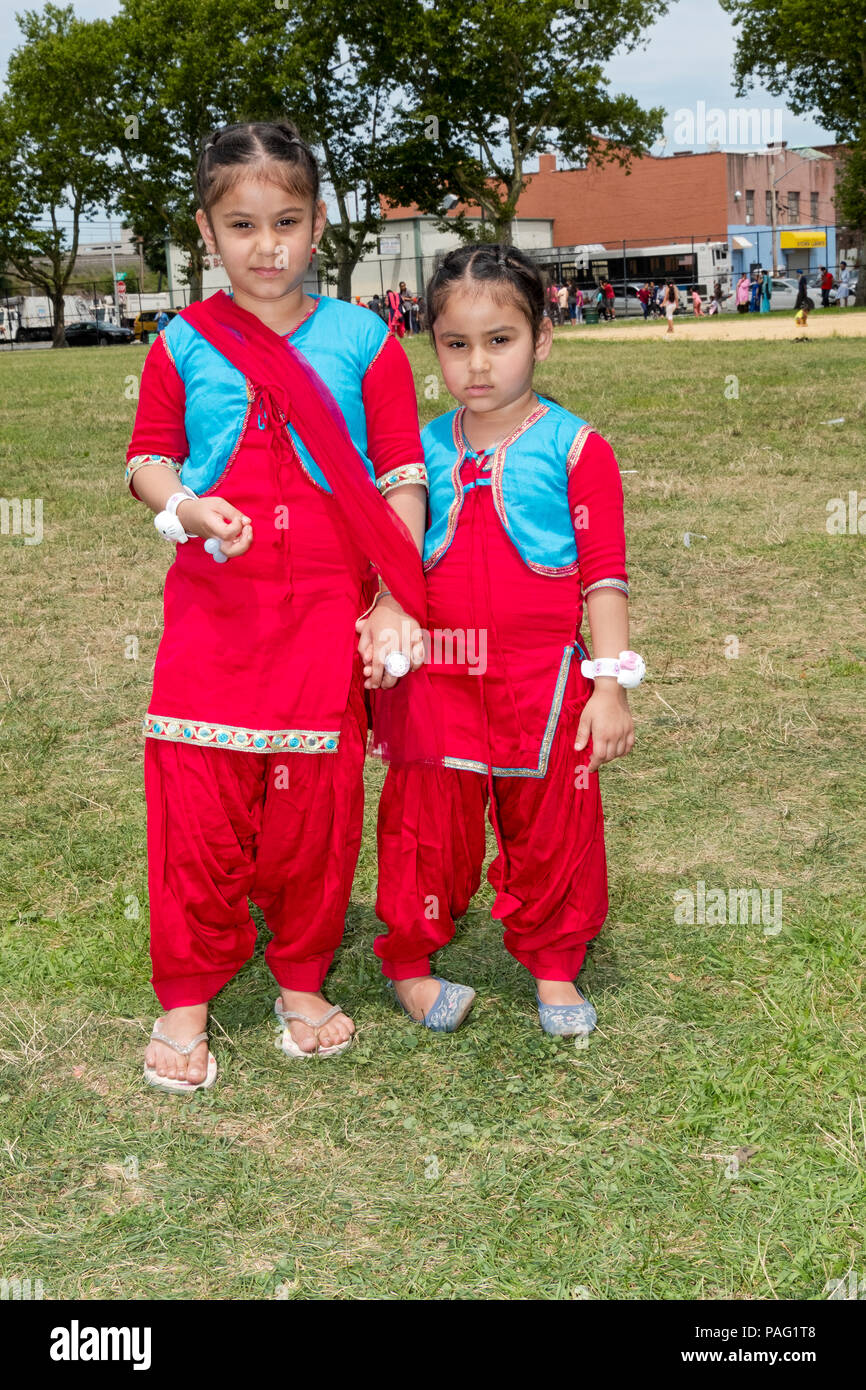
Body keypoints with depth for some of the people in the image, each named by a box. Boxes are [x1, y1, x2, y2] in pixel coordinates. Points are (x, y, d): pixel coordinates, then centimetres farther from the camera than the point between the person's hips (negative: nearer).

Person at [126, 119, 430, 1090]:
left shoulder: (364, 343, 3)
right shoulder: (183, 344, 5)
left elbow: (402, 479, 3)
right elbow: (147, 459, 10)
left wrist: (397, 602, -5)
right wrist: (187, 508, -13)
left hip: (329, 611, 0)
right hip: (213, 608, 0)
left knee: (317, 805, 6)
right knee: (196, 803, 0)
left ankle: (302, 981, 25)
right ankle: (186, 996, 16)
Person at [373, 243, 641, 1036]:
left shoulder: (575, 448, -4)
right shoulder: (426, 450, 6)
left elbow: (604, 576, -5)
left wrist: (610, 685, -10)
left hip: (543, 680, -2)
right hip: (436, 675, 2)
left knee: (552, 829, 11)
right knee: (427, 825, 9)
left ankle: (554, 969, 30)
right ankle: (409, 963, 28)